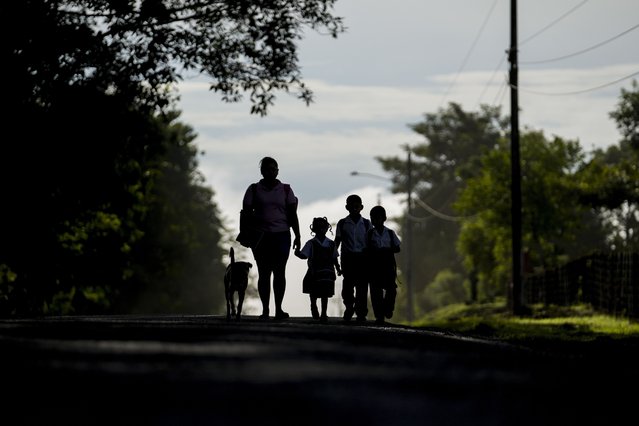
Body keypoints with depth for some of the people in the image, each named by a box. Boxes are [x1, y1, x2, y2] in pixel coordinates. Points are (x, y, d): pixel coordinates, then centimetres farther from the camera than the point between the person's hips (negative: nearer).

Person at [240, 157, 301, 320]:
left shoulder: (285, 190, 9)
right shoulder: (254, 189, 7)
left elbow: (293, 214, 7)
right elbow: (246, 213, 5)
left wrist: (297, 236, 1)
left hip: (281, 235, 0)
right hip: (261, 237, 0)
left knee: (279, 272, -5)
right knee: (264, 273, -1)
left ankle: (278, 308, -1)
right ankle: (265, 310, 2)